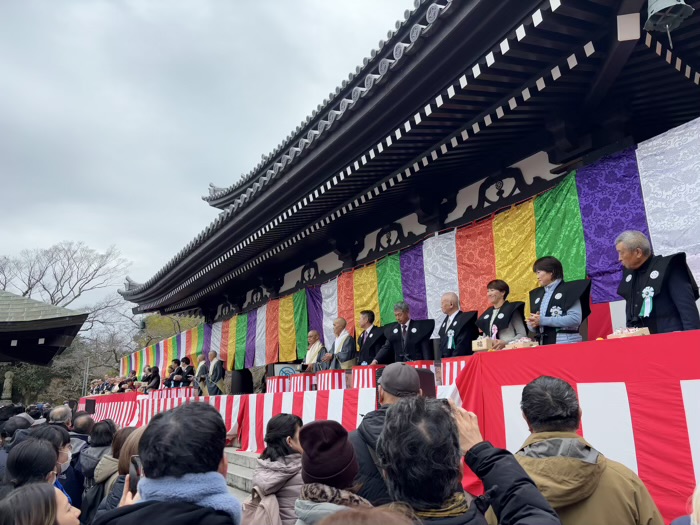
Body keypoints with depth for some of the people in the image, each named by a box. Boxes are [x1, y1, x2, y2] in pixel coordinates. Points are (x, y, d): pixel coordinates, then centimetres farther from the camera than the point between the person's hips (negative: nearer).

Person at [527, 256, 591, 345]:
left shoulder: (569, 289, -1)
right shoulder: (536, 294, 16)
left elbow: (575, 318, -13)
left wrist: (543, 320, -15)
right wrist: (532, 324, -5)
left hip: (566, 343, -5)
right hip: (543, 344, 5)